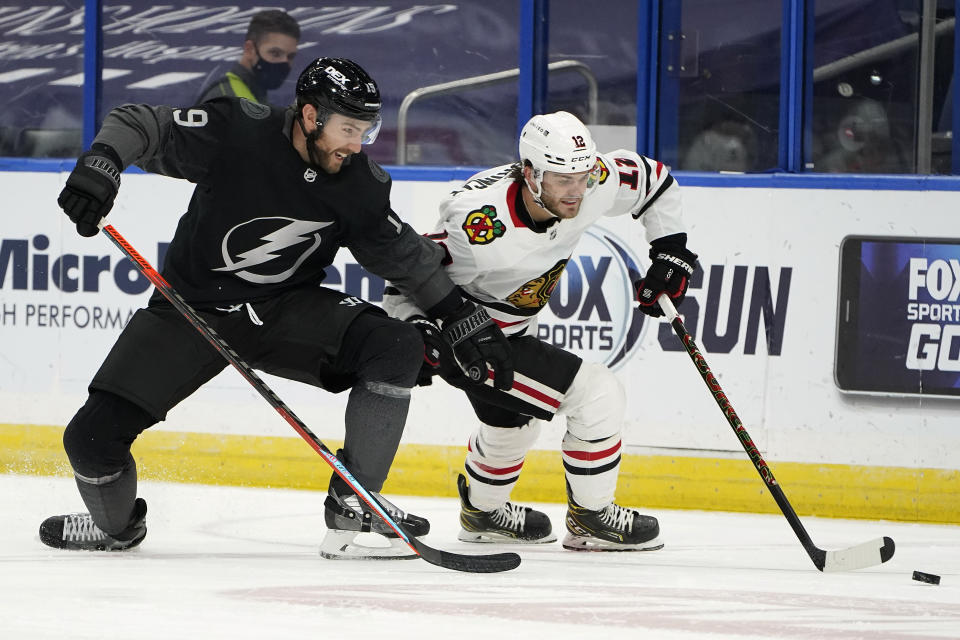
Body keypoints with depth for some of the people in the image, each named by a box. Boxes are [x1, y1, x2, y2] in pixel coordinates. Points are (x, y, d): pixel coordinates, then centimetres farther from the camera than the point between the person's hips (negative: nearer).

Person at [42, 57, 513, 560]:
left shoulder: (359, 183, -8)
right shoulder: (233, 132, -20)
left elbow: (402, 253, 7)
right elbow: (138, 125, -13)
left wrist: (463, 319, 7)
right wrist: (100, 164, -32)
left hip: (289, 310, 3)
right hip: (192, 307, -3)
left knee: (395, 346, -22)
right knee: (93, 435, -14)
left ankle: (353, 505, -13)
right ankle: (116, 523, 21)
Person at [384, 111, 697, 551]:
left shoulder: (593, 185, -19)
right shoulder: (483, 224, -38)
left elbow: (653, 181, 2)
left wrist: (670, 251, -2)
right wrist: (418, 335, -44)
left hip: (513, 329, 9)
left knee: (513, 423, 32)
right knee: (598, 395, -16)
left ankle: (482, 512, 61)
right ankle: (591, 519, 2)